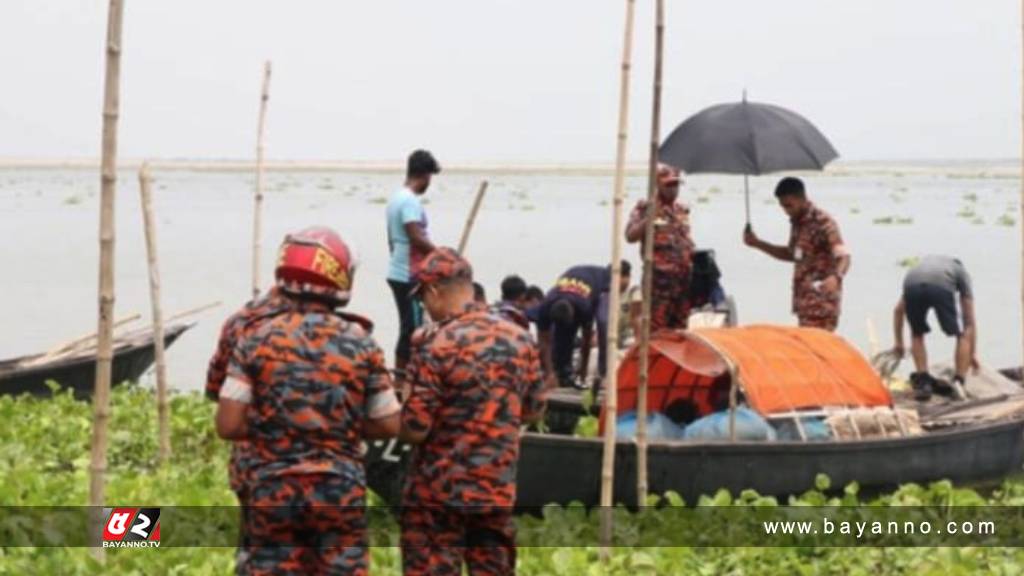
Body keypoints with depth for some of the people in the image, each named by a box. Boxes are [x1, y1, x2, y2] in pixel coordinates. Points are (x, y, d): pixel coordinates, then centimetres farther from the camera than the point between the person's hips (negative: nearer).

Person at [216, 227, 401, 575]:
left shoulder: (258, 340, -4)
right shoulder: (359, 343, -3)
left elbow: (228, 424, -8)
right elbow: (389, 426, 0)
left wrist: (269, 426, 10)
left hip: (272, 489, 0)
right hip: (340, 489, 0)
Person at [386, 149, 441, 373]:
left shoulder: (396, 197, 14)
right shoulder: (410, 201, -17)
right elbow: (417, 238, -24)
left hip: (398, 273, 10)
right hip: (409, 277, -10)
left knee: (409, 328, 15)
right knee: (411, 330, -5)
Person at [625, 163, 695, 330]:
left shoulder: (682, 210, 16)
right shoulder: (645, 208, 0)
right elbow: (630, 236, -11)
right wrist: (650, 218, -21)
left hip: (684, 276, 6)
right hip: (659, 277, -6)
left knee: (680, 328, 9)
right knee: (656, 327, -11)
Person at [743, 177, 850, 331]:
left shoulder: (823, 222, -13)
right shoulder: (797, 222, 13)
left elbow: (843, 256, -21)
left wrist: (835, 277, -43)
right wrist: (757, 244, 19)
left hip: (821, 301, -9)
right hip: (804, 300, 9)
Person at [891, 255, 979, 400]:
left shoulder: (923, 262, 45)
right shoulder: (961, 270, 38)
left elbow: (898, 310, 45)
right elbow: (969, 320, 37)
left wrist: (899, 343, 54)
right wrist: (973, 353, 46)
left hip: (912, 286, 3)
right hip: (941, 286, -3)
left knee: (917, 334, 28)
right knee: (963, 336, 19)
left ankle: (922, 382, 16)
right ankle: (959, 382, 8)